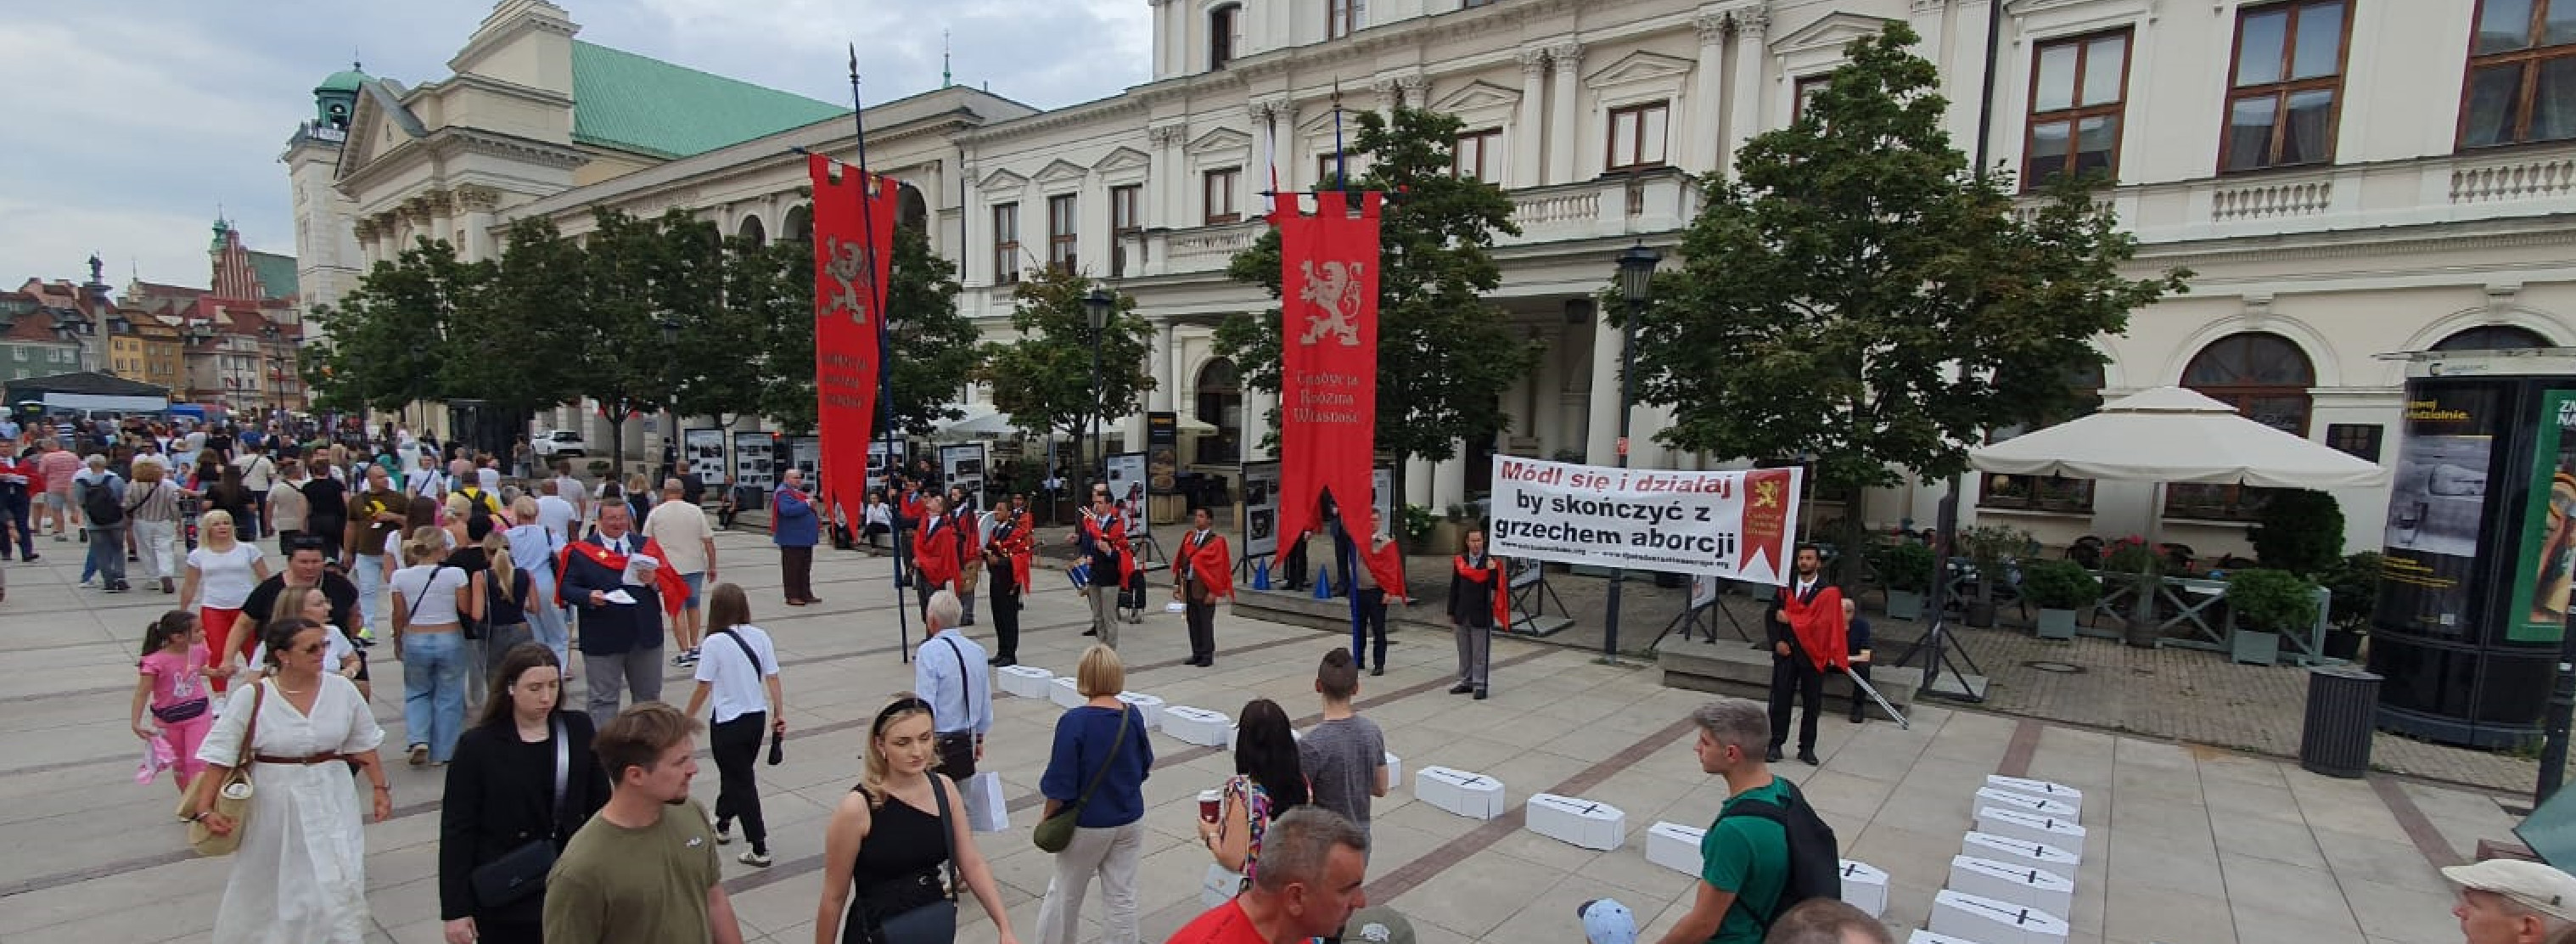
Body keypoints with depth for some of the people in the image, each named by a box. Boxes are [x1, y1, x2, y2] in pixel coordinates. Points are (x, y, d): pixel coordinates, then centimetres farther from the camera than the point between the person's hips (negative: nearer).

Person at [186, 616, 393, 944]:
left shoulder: (341, 689, -8)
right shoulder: (250, 697, -14)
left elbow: (362, 744, 2)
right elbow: (220, 756, -9)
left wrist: (380, 788, 3)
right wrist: (204, 809, -16)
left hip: (330, 800, 1)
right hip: (274, 802, -1)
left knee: (339, 883, 5)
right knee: (268, 884, 20)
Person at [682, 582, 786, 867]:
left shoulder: (716, 643, -16)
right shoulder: (760, 636, -4)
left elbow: (704, 688, -12)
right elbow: (772, 678, -2)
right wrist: (779, 714, 7)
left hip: (728, 723, -5)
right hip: (757, 718, 5)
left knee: (741, 783, 3)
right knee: (738, 774, 24)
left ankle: (760, 849, 3)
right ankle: (722, 825, 46)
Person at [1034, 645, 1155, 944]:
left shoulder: (1073, 722, -22)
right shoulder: (1133, 718, -9)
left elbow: (1060, 783, -18)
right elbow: (1144, 767, 5)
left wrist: (1047, 815, 0)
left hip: (1088, 825, -3)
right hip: (1130, 821, 3)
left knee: (1065, 892, 18)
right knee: (1122, 896, 13)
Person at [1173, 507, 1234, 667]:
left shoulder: (1216, 542, -7)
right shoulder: (1189, 538, 10)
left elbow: (1218, 568, -11)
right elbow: (1181, 562, 11)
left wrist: (1213, 591, -15)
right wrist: (1177, 584, 6)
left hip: (1204, 588, -6)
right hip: (1189, 586, 6)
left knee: (1205, 622, 0)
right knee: (1193, 622, 11)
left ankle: (1208, 656, 9)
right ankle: (1197, 654, 21)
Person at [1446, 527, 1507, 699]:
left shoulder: (1491, 561, -7)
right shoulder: (1459, 560, 5)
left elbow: (1496, 587, -11)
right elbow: (1454, 588, 10)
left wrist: (1493, 570, -27)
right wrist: (1451, 613, 10)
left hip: (1481, 616, -4)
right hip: (1462, 615, 5)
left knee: (1480, 653, 2)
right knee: (1464, 651, 15)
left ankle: (1480, 685, 9)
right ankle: (1466, 682, 26)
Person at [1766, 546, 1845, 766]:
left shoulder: (1828, 592, -6)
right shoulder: (1787, 586, 5)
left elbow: (1819, 622, -17)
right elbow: (1770, 615, 6)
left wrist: (1789, 618, -11)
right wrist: (1777, 641, -7)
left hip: (1813, 654, -2)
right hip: (1786, 652, 2)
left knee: (1812, 704, 6)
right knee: (1780, 700, 3)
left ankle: (1807, 748, 17)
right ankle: (1776, 745, 12)